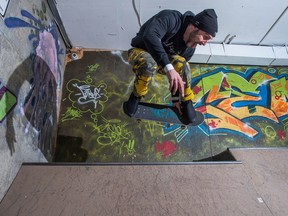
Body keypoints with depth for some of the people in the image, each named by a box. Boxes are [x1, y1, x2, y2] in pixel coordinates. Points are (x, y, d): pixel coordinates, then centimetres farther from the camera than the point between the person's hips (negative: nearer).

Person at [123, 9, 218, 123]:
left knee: (181, 64, -28)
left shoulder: (189, 48, -10)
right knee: (149, 64, -41)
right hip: (140, 52, -4)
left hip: (162, 60, 4)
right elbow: (149, 36, -47)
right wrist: (168, 67, -56)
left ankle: (186, 103, -7)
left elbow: (181, 70, -1)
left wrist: (175, 99, -1)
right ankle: (136, 96, -13)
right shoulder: (171, 18, -29)